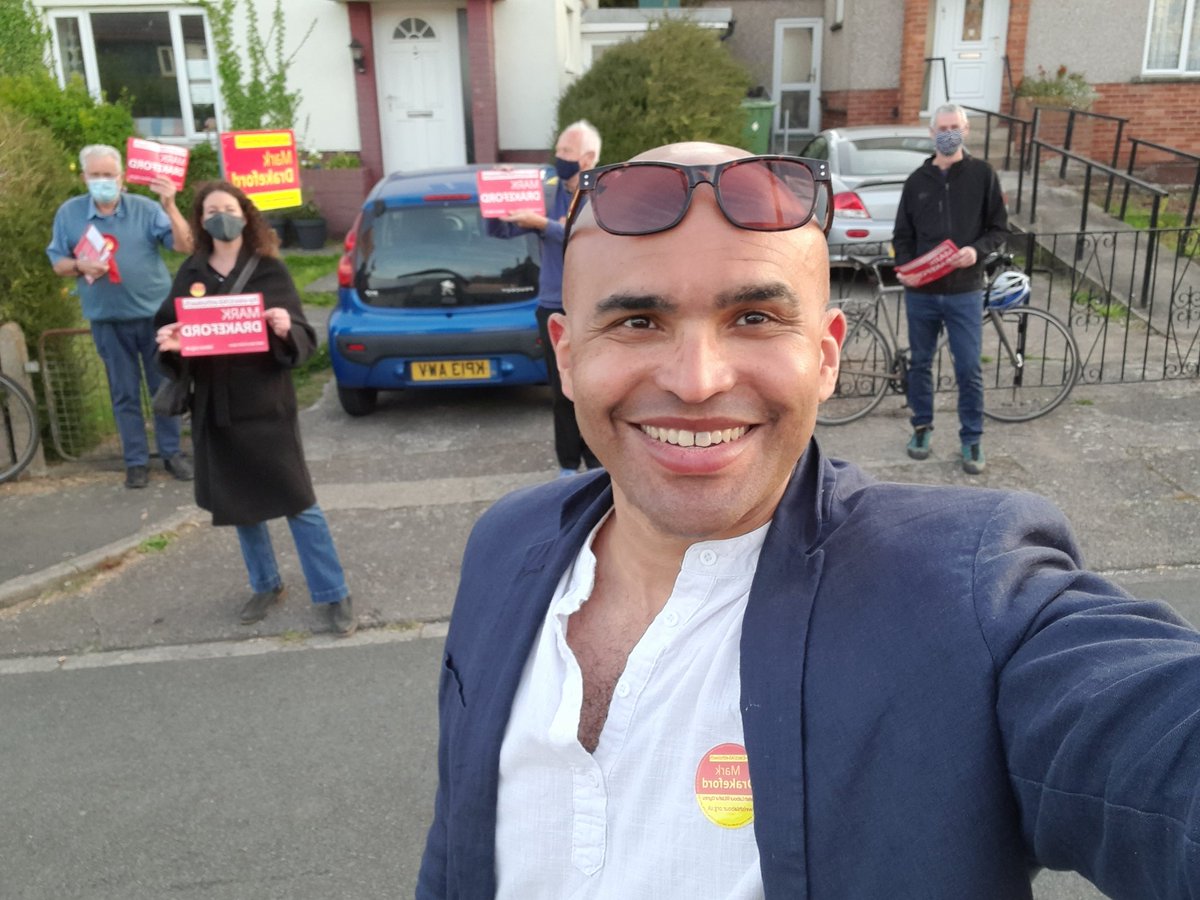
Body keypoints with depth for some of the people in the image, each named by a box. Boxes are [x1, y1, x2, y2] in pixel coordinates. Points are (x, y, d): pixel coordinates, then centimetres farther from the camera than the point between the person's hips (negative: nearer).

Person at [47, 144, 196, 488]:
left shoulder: (146, 208, -5)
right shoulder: (69, 213, 1)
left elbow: (185, 245, -13)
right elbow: (58, 263, 6)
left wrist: (169, 205, -24)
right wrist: (80, 266, -16)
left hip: (155, 313, -1)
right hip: (108, 319, 1)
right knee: (124, 393, 9)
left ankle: (172, 451, 21)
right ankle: (136, 460, 17)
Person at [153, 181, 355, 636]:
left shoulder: (270, 269, -4)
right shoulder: (191, 274, 5)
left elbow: (304, 341, -6)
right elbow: (168, 328, 10)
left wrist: (286, 330, -28)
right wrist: (168, 344, -12)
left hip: (267, 403, -4)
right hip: (215, 406, 4)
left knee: (298, 501, -1)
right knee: (239, 501, 14)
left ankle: (333, 594, 9)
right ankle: (265, 586, 31)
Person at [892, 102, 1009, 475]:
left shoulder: (982, 174, 1)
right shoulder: (918, 180, 7)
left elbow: (999, 229, 3)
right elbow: (902, 235, 10)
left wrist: (976, 251, -17)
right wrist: (904, 269, -9)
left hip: (964, 292, -2)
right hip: (921, 291, 2)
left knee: (969, 368, -1)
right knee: (920, 362, 12)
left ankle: (972, 439, 12)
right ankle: (922, 426, 29)